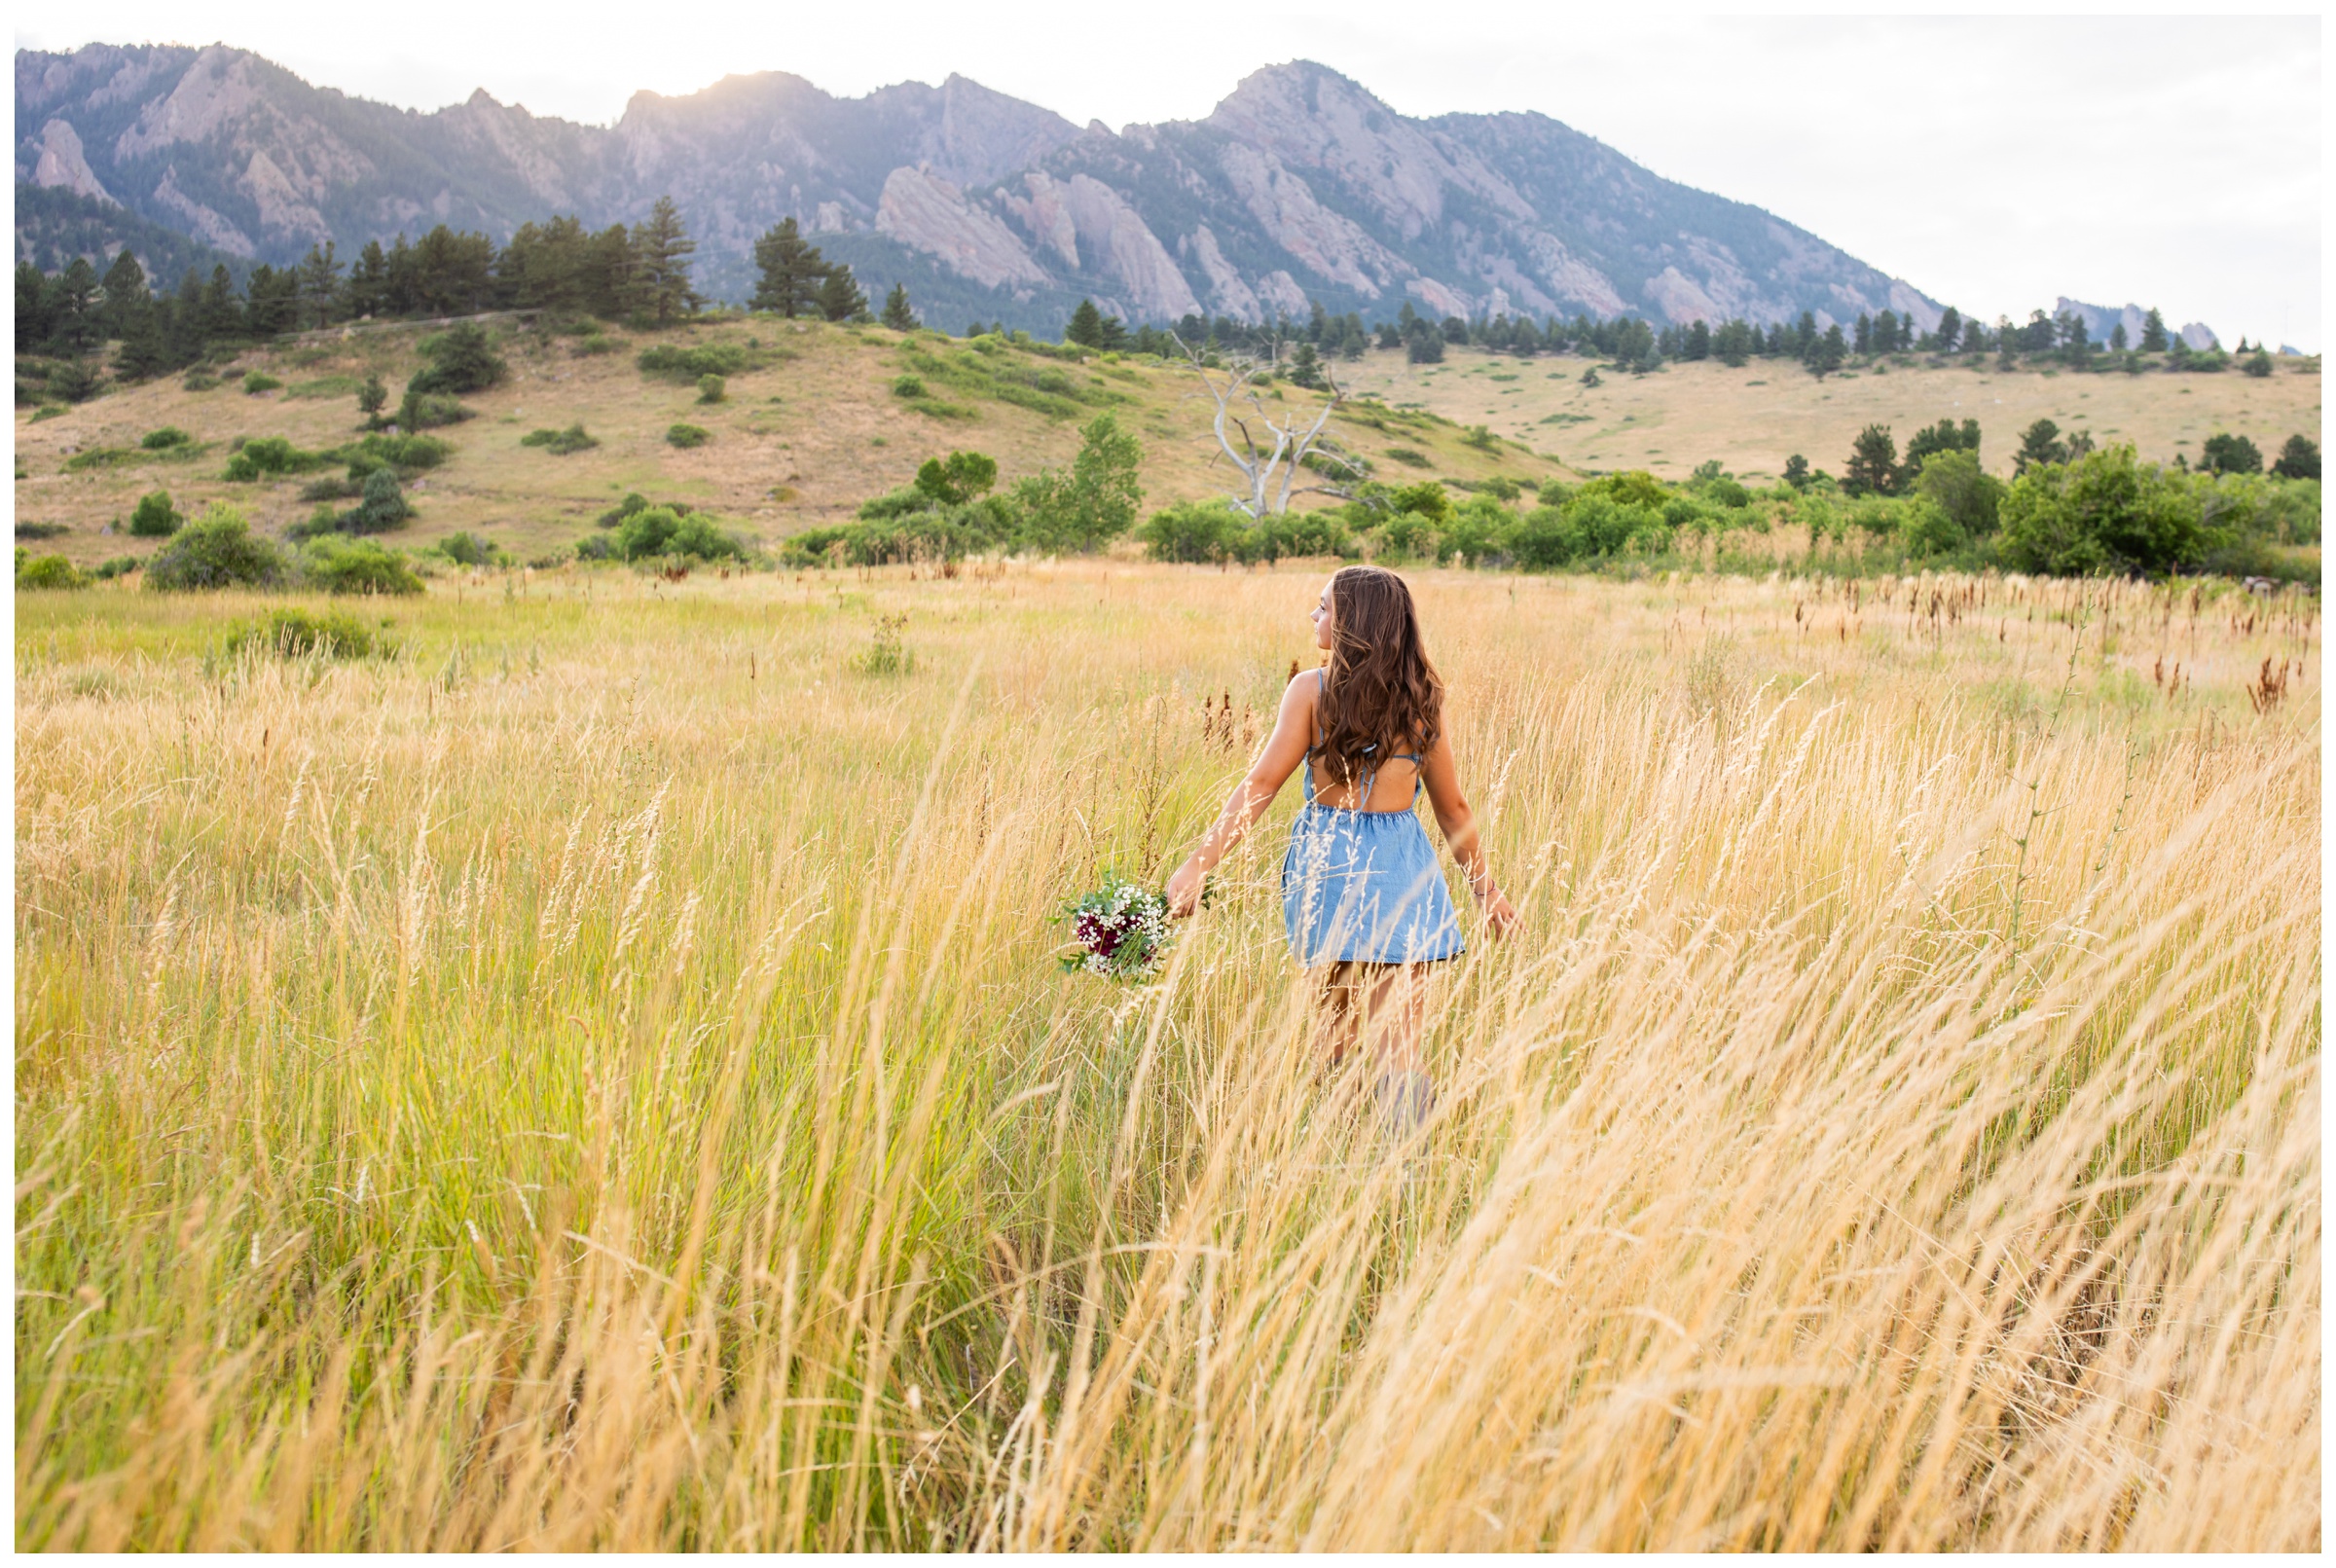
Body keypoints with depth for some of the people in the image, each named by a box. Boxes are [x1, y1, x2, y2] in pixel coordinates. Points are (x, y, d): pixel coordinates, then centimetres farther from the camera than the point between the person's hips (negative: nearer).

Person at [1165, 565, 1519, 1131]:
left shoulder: (1312, 689, -4)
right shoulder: (1421, 698, 4)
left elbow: (1260, 785, -9)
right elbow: (1453, 808, 11)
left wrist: (1197, 864, -7)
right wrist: (1487, 890, 22)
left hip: (1329, 861, -1)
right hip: (1403, 864, 1)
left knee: (1336, 1030, 14)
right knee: (1399, 1047, 0)